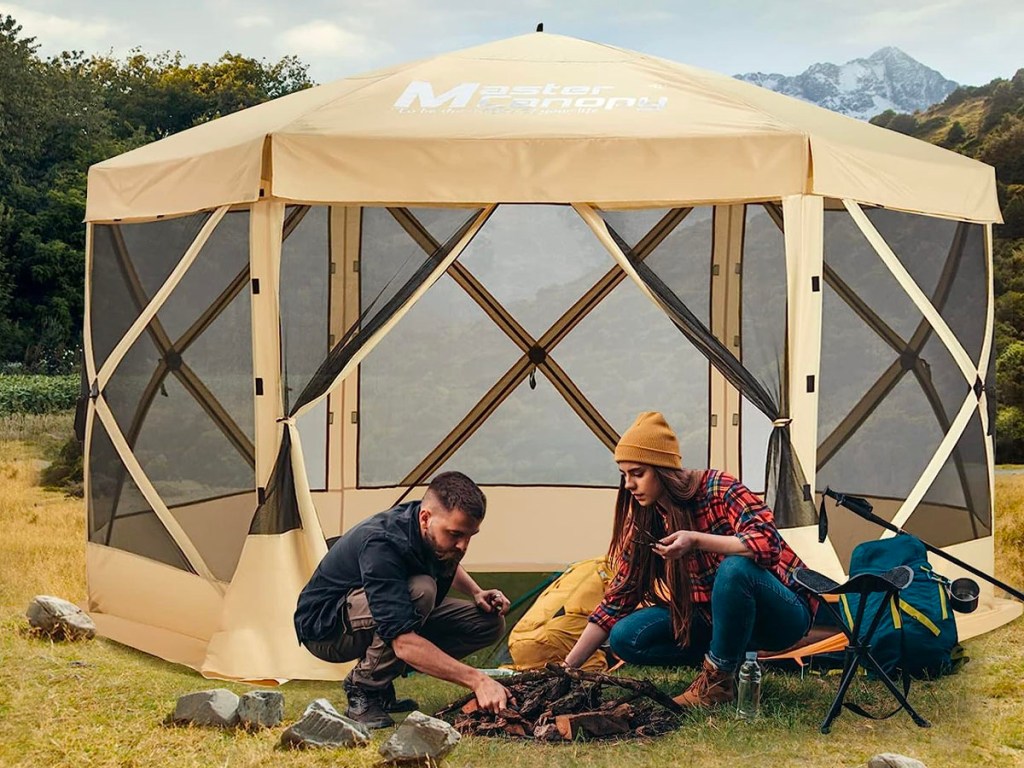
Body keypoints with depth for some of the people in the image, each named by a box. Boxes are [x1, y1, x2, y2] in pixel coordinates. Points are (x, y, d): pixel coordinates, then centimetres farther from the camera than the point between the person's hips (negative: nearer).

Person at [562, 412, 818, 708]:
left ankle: (718, 681, -20)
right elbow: (618, 597, 0)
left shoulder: (720, 489, -20)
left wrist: (696, 540, -39)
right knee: (625, 638, -13)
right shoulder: (642, 520, -3)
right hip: (717, 617, 6)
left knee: (735, 568, -38)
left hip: (781, 614, -6)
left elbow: (768, 542, -33)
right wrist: (568, 665, -5)